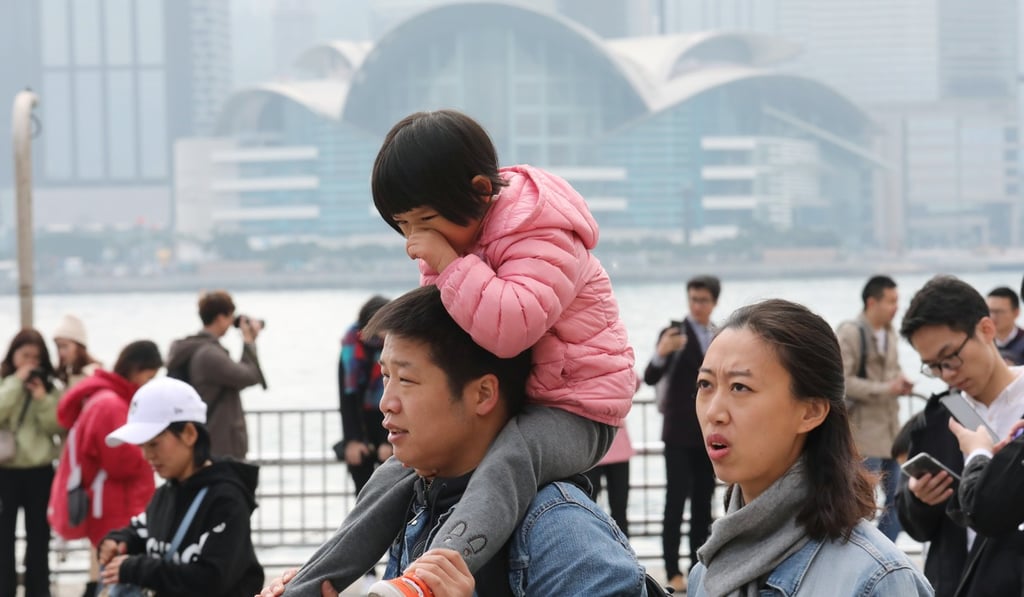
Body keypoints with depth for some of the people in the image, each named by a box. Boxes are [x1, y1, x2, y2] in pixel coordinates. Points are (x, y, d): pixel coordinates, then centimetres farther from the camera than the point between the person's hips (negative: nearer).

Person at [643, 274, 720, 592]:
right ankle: (673, 572, -5)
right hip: (680, 434, -5)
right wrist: (661, 354, -39)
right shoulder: (674, 334, -7)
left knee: (703, 503, 8)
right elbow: (651, 378, -18)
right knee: (676, 502, -6)